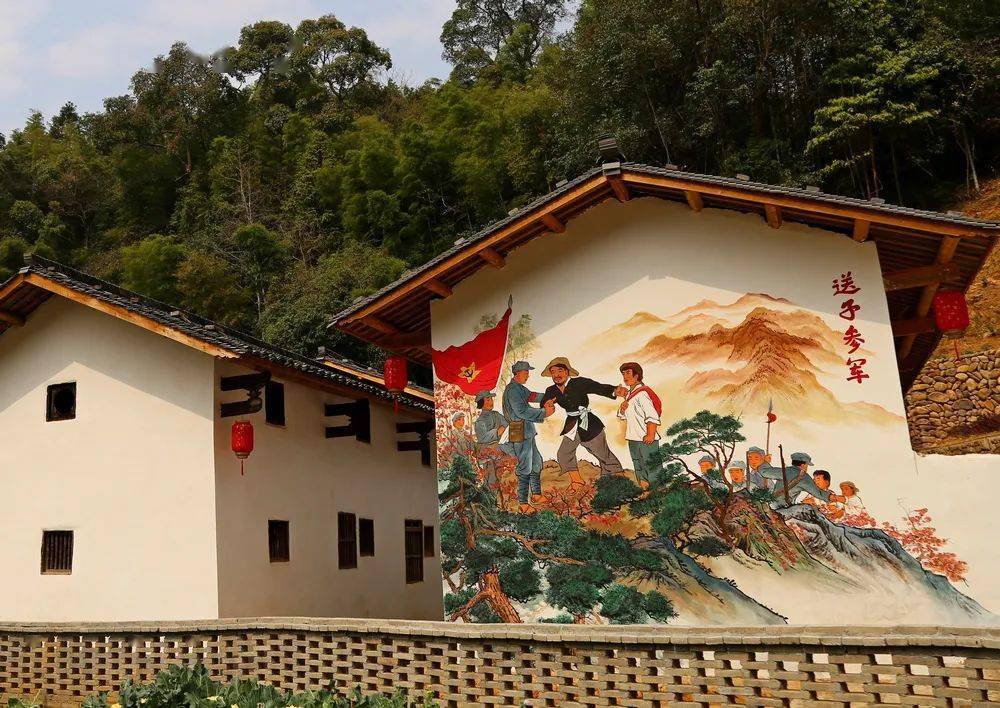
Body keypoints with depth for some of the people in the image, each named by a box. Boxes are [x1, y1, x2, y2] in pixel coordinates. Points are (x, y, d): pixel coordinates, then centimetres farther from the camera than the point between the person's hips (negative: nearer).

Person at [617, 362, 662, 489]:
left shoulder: (642, 393, -15)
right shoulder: (629, 394, 13)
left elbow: (652, 416, -22)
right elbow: (623, 416, 21)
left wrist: (650, 435, -26)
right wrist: (622, 409, 0)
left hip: (647, 440, -10)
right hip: (633, 439, 10)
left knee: (652, 468, -6)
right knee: (639, 471, 18)